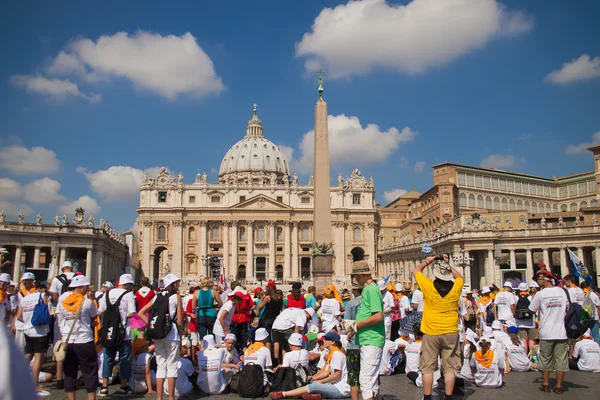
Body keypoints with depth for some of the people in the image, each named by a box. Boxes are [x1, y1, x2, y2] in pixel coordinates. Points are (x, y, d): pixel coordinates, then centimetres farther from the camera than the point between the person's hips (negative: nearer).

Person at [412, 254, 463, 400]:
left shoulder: (429, 286, -9)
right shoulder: (456, 287, -5)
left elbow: (416, 271, 9)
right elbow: (460, 277, 20)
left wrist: (426, 262, 22)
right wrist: (449, 266, 26)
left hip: (431, 333, -1)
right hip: (450, 333, 2)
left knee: (428, 368, 6)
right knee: (450, 368, 8)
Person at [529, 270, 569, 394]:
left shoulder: (540, 294, -9)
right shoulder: (562, 292, -1)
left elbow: (531, 310, 0)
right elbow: (567, 307, 11)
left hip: (546, 333, -2)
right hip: (561, 332, 2)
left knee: (545, 359, 11)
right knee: (561, 359, 8)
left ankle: (546, 384, 18)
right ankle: (559, 386, 12)